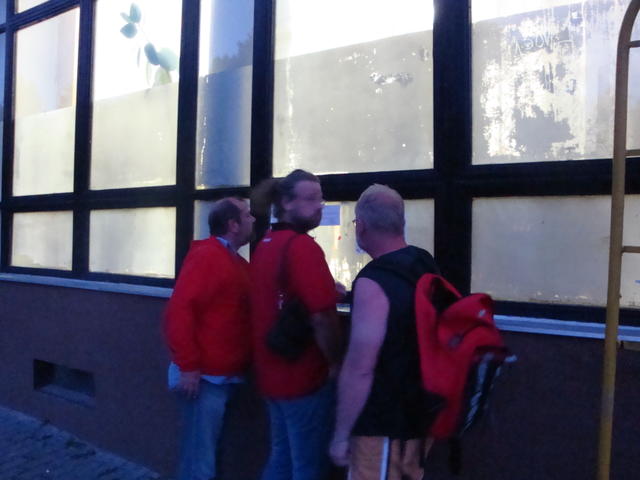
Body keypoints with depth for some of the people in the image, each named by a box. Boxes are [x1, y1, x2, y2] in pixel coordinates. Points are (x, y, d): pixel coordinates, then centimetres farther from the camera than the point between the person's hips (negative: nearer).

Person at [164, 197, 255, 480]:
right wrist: (187, 367, -24)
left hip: (223, 376, 9)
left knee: (205, 450, 20)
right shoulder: (206, 256, -15)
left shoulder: (235, 261, 14)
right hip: (205, 377, -9)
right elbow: (180, 309, -23)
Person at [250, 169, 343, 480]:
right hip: (304, 376, -9)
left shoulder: (264, 245, 10)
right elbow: (322, 317, -25)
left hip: (272, 374, 9)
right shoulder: (303, 246, -19)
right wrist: (335, 363, -9)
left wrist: (327, 290, 13)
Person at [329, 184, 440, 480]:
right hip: (423, 414, 8)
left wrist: (341, 435, -16)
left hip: (385, 425, -8)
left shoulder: (373, 281, -25)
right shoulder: (427, 265, 3)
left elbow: (360, 369, -26)